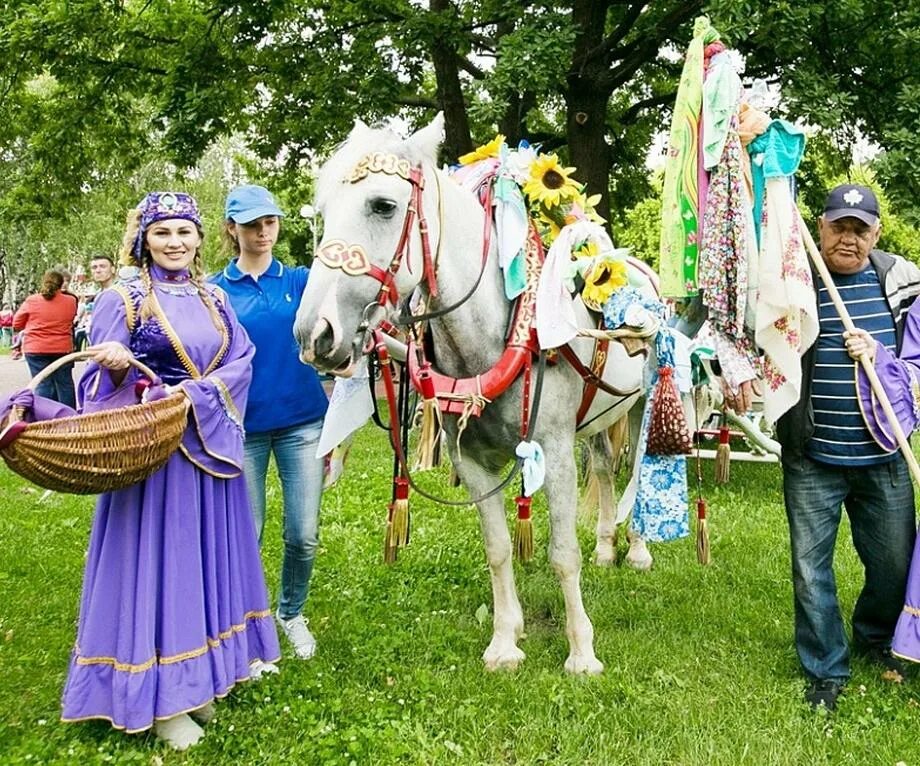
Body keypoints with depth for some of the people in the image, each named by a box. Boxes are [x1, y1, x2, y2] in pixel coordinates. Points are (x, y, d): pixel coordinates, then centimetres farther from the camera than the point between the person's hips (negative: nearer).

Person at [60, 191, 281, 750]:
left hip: (213, 446, 5)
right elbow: (101, 386, -6)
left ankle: (202, 675, 30)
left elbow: (241, 360, -1)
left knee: (210, 555, 13)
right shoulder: (122, 300, -4)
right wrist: (119, 369, -29)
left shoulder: (214, 299, 10)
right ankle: (158, 699, 13)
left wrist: (199, 391, -18)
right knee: (159, 561, -1)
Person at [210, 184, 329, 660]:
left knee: (304, 536, 5)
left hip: (302, 423, 1)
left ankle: (291, 613, 32)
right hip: (241, 427, -1)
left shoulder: (300, 280, 4)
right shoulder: (214, 291, 1)